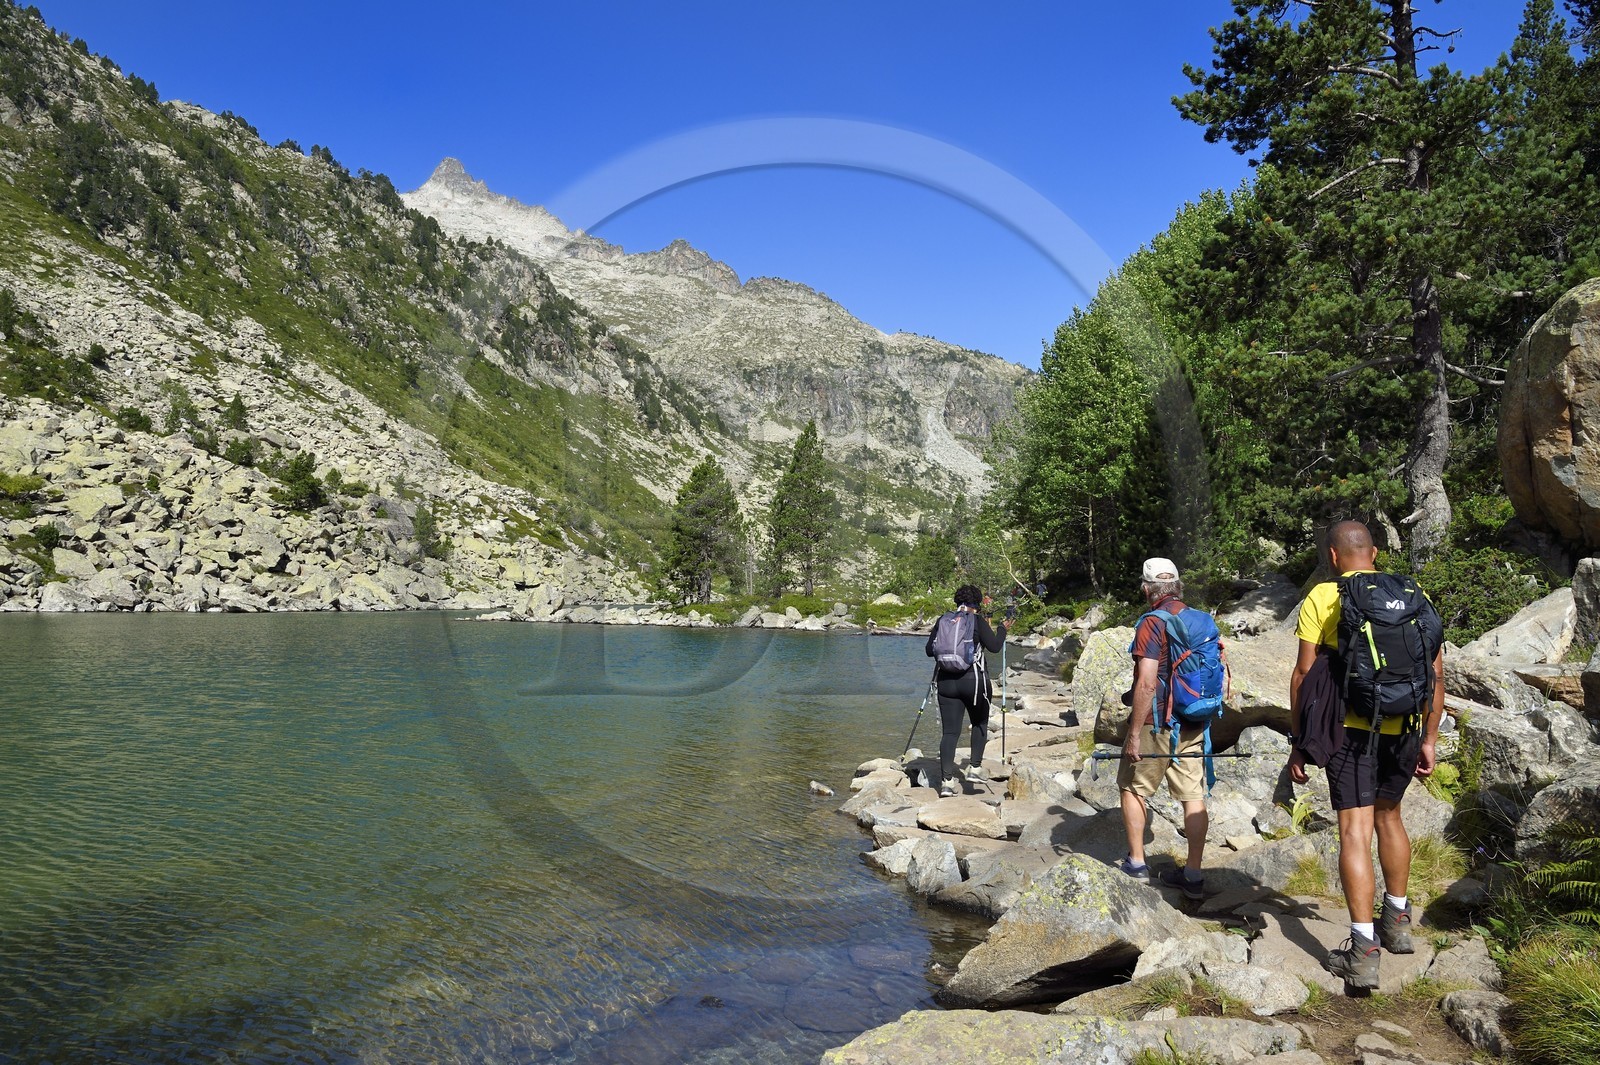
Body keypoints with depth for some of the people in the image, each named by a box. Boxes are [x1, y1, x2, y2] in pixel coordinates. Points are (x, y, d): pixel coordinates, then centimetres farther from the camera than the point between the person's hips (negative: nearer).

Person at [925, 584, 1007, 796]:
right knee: (980, 724, 21)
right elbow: (994, 645, -11)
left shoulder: (942, 621, 6)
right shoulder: (977, 621, -6)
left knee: (950, 731, 2)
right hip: (974, 680, -3)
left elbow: (930, 650, 8)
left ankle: (947, 780, -6)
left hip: (946, 681, 3)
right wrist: (1002, 628, 6)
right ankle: (975, 767, 16)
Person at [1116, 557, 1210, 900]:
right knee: (1193, 798, 7)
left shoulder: (1152, 624, -16)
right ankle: (1193, 876, 11)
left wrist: (1134, 734, -17)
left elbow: (1146, 684, -21)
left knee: (1133, 789, 11)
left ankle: (1136, 862, 17)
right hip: (1193, 726, 7)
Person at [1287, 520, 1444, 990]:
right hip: (1405, 728, 5)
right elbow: (1436, 674, 8)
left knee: (1355, 832, -2)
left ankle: (1363, 952, -4)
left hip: (1351, 727, -5)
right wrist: (1429, 739, 15)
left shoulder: (1322, 598, -3)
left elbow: (1304, 675, -6)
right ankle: (1397, 923, 37)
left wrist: (1299, 743, 1)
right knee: (1388, 816, 24)